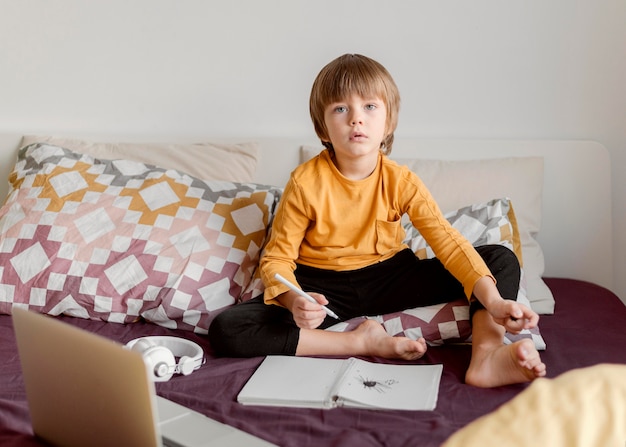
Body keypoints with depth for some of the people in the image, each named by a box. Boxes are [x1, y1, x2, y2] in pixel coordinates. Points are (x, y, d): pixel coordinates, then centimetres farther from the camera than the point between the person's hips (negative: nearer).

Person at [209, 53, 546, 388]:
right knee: (225, 330, -28)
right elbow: (277, 257, -10)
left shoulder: (401, 181, -9)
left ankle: (486, 355, -32)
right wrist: (293, 301, -34)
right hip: (324, 288, -1)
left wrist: (492, 300, -32)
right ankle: (362, 342, -23)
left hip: (389, 279, 2)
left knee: (502, 259, -10)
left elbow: (448, 242, -16)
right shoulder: (306, 182, -14)